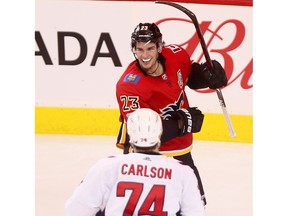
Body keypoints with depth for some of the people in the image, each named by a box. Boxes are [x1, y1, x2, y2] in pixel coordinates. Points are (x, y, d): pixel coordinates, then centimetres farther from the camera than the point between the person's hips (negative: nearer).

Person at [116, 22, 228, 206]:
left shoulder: (176, 55, -13)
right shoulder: (129, 86, -28)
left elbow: (191, 75, 11)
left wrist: (208, 74, -11)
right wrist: (180, 123, -34)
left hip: (179, 149, 6)